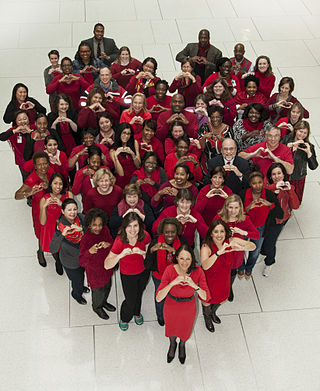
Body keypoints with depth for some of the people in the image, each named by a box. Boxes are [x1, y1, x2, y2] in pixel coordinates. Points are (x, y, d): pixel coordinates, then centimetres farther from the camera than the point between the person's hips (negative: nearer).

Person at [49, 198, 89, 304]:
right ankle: (76, 294, 54)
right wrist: (62, 235, -54)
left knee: (81, 273, 32)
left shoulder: (80, 218, -22)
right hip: (70, 262, -4)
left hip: (83, 255, 4)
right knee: (77, 279, 20)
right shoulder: (60, 227, -33)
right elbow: (52, 249, -40)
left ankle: (80, 287, 66)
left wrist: (81, 229, -42)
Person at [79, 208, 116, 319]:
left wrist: (108, 245, -26)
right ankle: (97, 307, 53)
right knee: (99, 290, 19)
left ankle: (104, 302, 62)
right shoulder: (85, 239, -31)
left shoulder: (105, 230, -16)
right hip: (95, 271, -5)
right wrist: (90, 251, -49)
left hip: (106, 267, 5)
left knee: (107, 287, 29)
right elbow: (82, 262, -29)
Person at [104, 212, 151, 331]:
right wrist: (121, 255, -51)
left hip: (143, 272, 3)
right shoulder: (120, 241, -33)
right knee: (130, 301, 13)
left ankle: (137, 312, 62)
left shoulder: (145, 236, -25)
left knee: (139, 294, 29)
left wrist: (142, 252, -35)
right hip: (128, 275, -3)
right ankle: (124, 318, 48)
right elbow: (107, 265, -34)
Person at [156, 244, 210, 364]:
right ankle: (172, 344, 65)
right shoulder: (170, 270, -29)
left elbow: (206, 297, -23)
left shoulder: (198, 272, -26)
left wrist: (194, 285, -39)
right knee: (171, 328, 30)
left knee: (185, 330, 29)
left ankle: (182, 345, 65)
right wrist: (173, 283, -44)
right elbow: (158, 298, -31)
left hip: (188, 310, 0)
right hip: (171, 308, 0)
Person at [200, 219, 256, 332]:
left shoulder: (231, 241, -24)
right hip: (209, 280, -4)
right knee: (207, 300, 24)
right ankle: (207, 317, 60)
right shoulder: (206, 246, -34)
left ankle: (213, 312, 65)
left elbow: (253, 246, -22)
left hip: (224, 279, 4)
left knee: (222, 299, 29)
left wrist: (241, 247, -44)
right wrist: (219, 252, -60)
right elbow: (205, 266, -49)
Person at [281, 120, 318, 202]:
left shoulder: (309, 146, -10)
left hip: (297, 179, 0)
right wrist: (291, 144, -30)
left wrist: (308, 152, -28)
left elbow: (313, 167, -16)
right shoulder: (286, 139, -7)